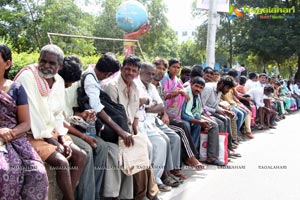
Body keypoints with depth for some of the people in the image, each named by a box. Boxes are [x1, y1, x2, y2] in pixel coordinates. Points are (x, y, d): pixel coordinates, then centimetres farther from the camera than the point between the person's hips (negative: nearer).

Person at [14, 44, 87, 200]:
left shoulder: (59, 81, 4)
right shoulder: (27, 76, -18)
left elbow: (58, 115, 10)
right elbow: (32, 113, -21)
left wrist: (62, 139, -4)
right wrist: (53, 142, -19)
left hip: (52, 132, 8)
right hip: (32, 134, -8)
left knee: (81, 156, 1)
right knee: (62, 162, -22)